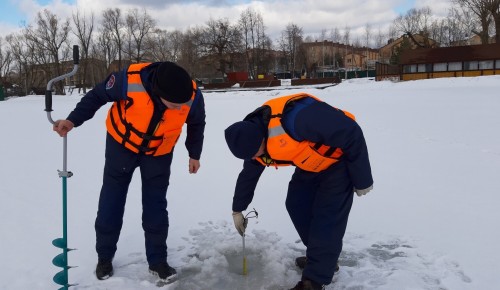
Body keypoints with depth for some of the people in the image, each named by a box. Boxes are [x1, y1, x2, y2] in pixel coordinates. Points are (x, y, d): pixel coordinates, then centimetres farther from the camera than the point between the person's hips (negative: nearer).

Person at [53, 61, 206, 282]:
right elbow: (97, 95, -14)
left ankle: (157, 260, 19)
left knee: (155, 206, 2)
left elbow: (196, 124, -4)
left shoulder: (193, 96, -28)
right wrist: (73, 120, -22)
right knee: (111, 201, 6)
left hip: (159, 152, 1)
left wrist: (194, 155, 5)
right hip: (122, 144, 0)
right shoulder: (130, 80, -35)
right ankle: (104, 257, 25)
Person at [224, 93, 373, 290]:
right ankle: (321, 257, 23)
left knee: (327, 218, -11)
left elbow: (351, 134, -31)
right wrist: (237, 210, 19)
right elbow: (248, 175, 9)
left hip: (339, 159, -8)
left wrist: (362, 179, -20)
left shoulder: (296, 119, -40)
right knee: (296, 205, 6)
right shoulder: (254, 137, -11)